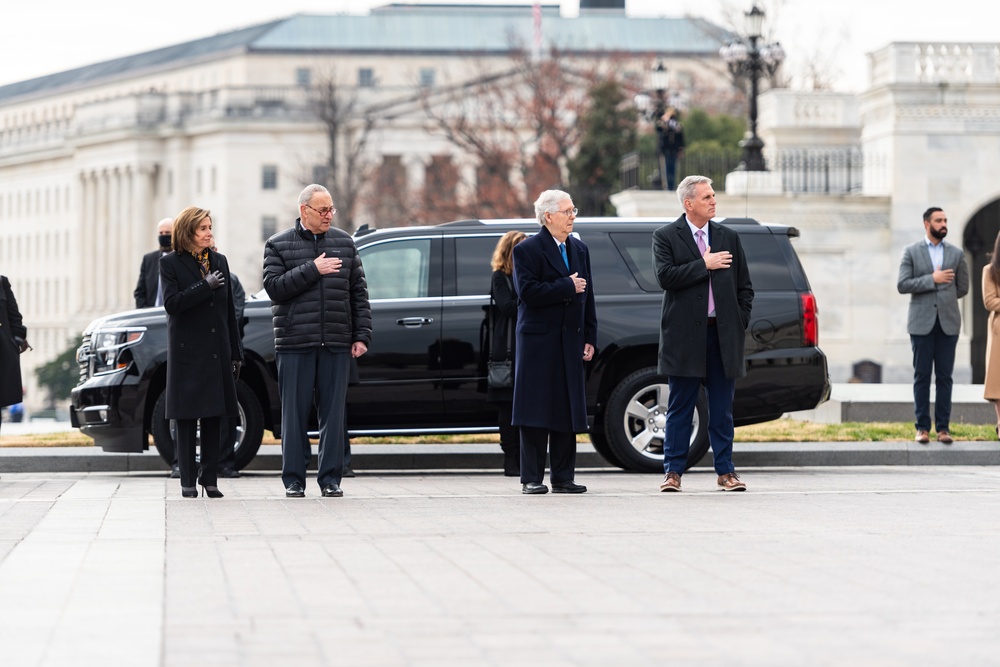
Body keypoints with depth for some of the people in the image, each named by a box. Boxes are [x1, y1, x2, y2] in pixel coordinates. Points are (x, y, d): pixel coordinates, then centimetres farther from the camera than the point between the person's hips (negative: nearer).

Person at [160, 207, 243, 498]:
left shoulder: (219, 261, 13)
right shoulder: (170, 263, -1)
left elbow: (229, 310, 13)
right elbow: (172, 303, -13)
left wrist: (235, 352, 10)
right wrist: (205, 286, -18)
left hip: (217, 352, 4)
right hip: (187, 352, -4)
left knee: (214, 415, 5)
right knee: (187, 418, -2)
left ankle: (210, 479, 10)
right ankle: (188, 481, 1)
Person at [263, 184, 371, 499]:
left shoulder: (344, 243, 12)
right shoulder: (278, 245, 4)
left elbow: (359, 292, 12)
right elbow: (274, 286, -9)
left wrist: (361, 335, 5)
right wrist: (312, 270, -14)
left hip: (336, 344, 2)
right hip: (295, 345, -2)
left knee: (333, 414, 2)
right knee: (295, 414, 0)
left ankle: (330, 479, 8)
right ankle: (293, 479, 6)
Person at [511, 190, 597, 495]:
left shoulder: (579, 249, 15)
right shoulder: (527, 250, -4)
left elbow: (587, 296, 15)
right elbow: (528, 291, -17)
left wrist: (589, 338, 8)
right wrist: (567, 287, -14)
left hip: (570, 342, 6)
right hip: (538, 341, -6)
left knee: (568, 412, 5)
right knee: (535, 413, -4)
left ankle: (563, 477, 10)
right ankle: (532, 478, 0)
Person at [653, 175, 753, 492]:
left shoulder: (729, 237, 12)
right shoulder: (665, 237, 2)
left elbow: (744, 286, 14)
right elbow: (665, 276, -14)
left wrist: (740, 323, 4)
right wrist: (704, 265, -12)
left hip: (723, 335, 3)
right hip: (684, 336, -3)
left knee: (722, 410, 5)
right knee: (679, 409, 2)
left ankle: (725, 471, 10)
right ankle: (673, 471, 8)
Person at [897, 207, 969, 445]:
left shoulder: (956, 253, 9)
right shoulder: (911, 252, 3)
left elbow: (962, 288, 13)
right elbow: (902, 285, -6)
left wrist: (942, 297, 8)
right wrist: (932, 280, -14)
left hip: (948, 323, 2)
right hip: (922, 324, -2)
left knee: (944, 376, 1)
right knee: (922, 376, 0)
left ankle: (943, 427, 4)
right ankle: (922, 427, 3)